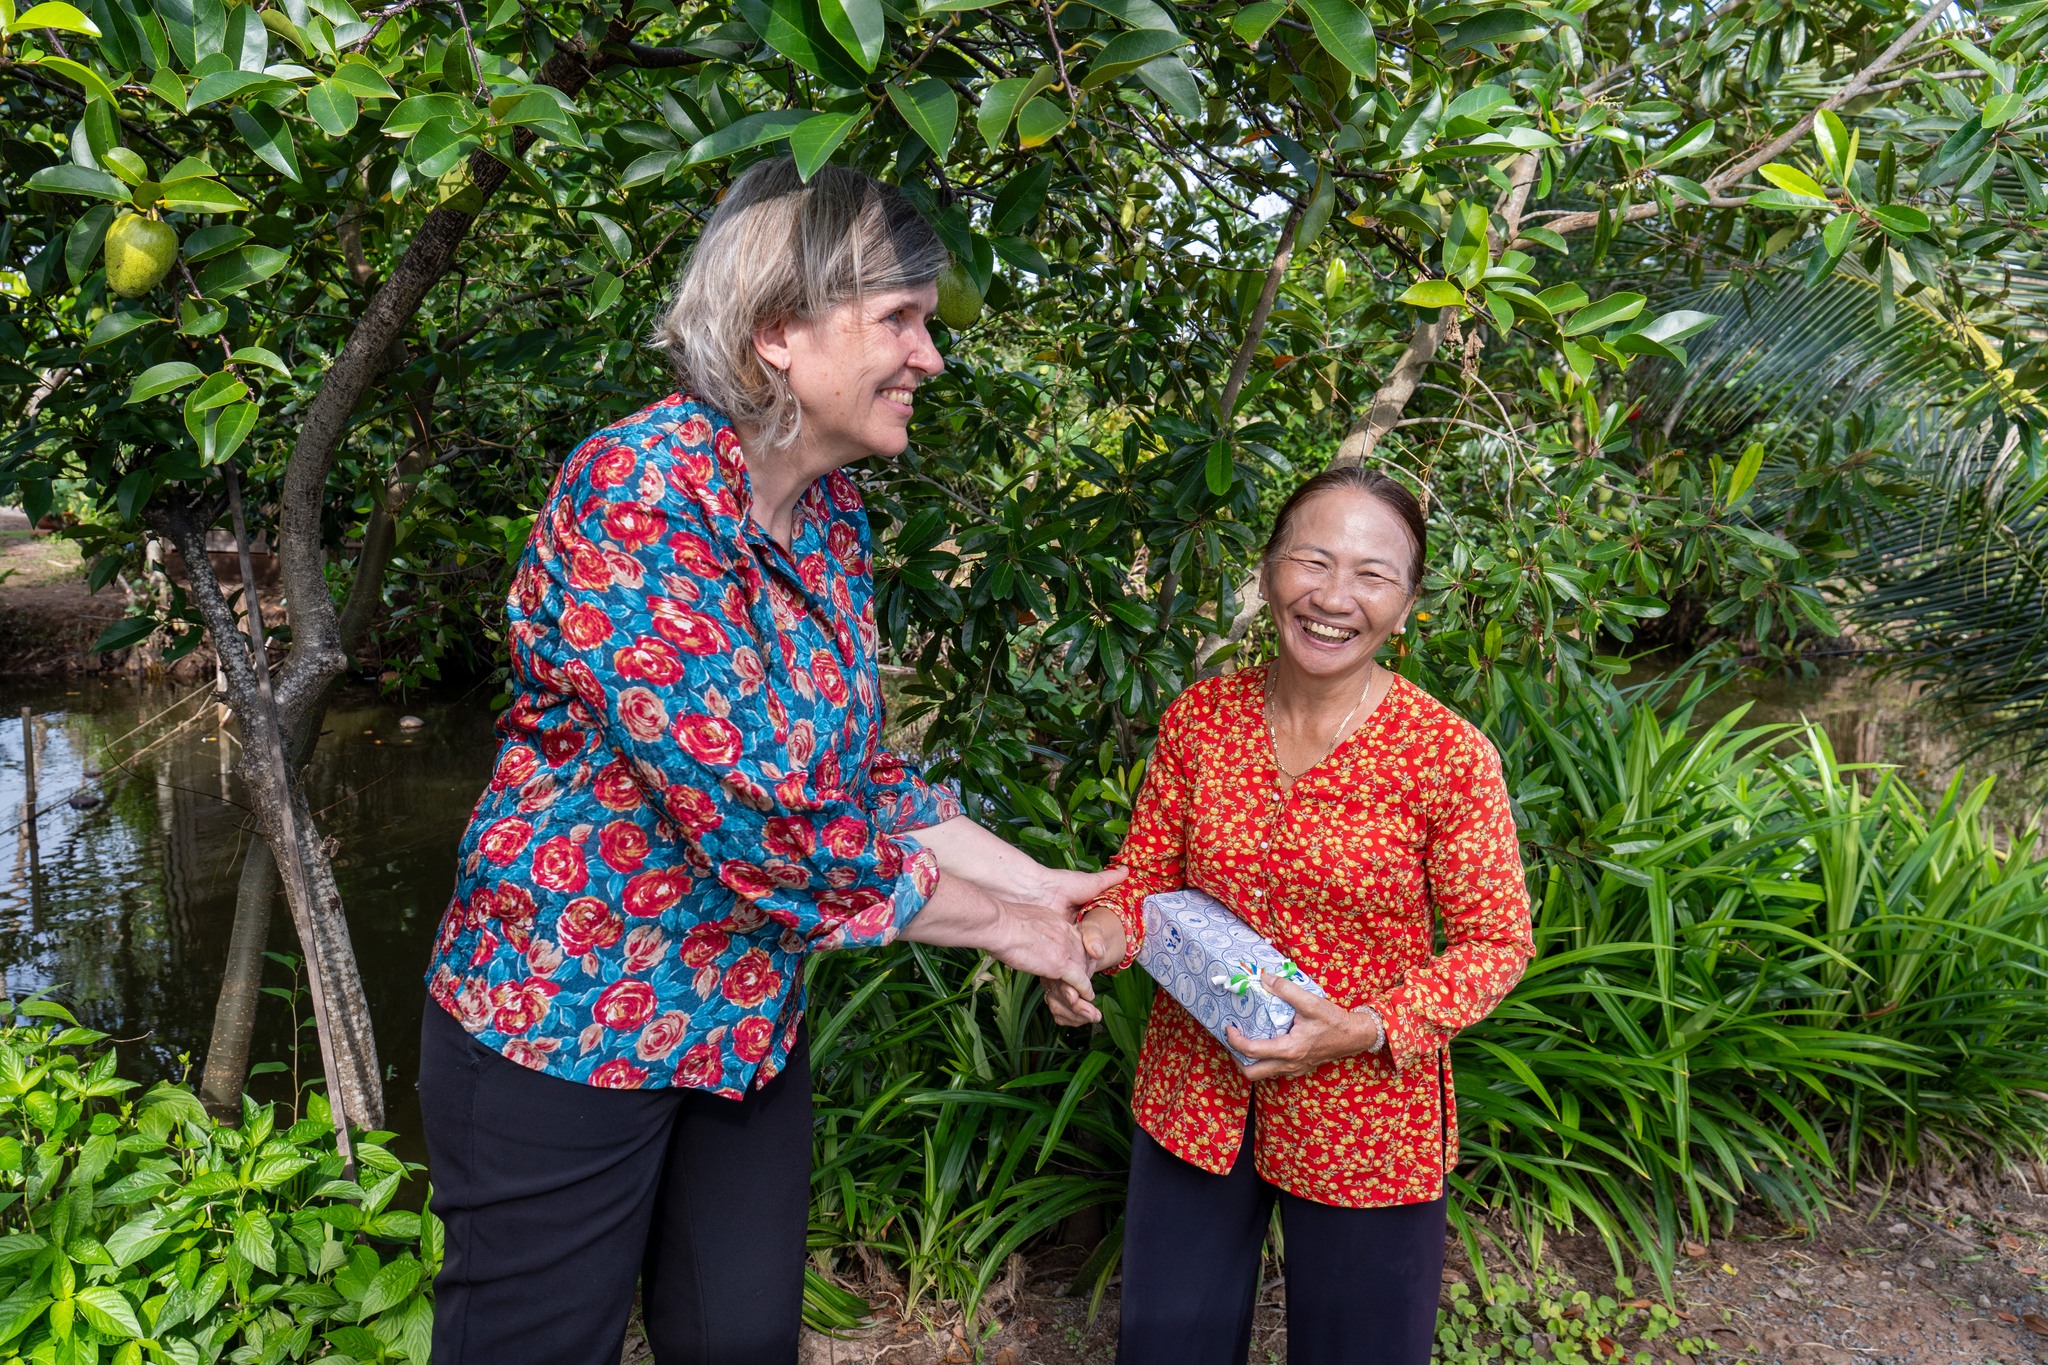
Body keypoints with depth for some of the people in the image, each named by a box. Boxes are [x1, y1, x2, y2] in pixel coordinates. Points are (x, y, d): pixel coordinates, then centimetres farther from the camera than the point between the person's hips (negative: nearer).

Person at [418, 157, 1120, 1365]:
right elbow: (759, 823, -29)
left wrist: (1044, 886, 2)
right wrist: (998, 922, -18)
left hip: (751, 1026, 7)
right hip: (566, 1029, -7)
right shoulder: (639, 492, -25)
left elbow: (861, 774, 8)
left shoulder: (832, 515, 1)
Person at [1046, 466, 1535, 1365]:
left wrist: (1370, 1031, -22)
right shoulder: (1199, 718, -7)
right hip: (1194, 1096, 3)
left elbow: (1495, 942, -9)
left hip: (1363, 1125, -3)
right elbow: (1148, 875, 2)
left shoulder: (1448, 757, -18)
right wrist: (1101, 936, -19)